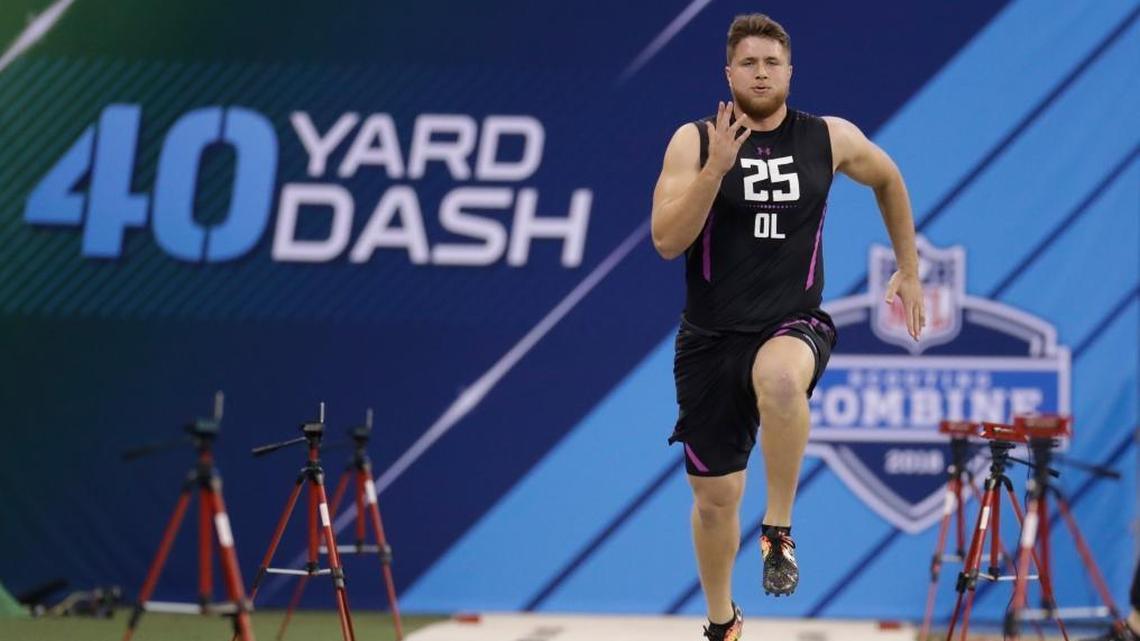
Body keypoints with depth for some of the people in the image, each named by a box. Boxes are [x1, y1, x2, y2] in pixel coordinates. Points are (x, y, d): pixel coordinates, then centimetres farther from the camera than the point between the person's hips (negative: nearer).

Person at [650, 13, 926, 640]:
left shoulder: (831, 139, 1)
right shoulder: (694, 141, -4)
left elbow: (888, 180, 22)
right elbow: (666, 241, -14)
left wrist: (909, 271, 22)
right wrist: (717, 168, -24)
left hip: (792, 327, -1)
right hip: (710, 338, 1)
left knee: (778, 376, -40)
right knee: (714, 497, 8)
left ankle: (779, 530, -21)